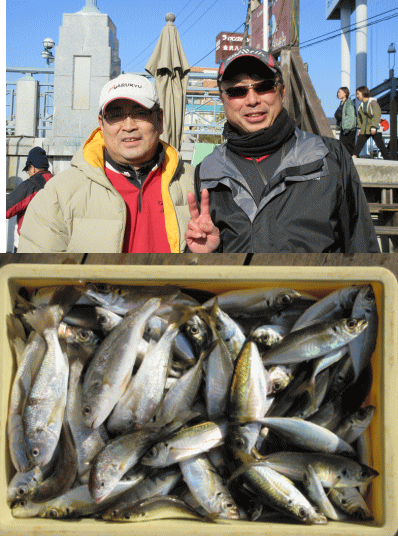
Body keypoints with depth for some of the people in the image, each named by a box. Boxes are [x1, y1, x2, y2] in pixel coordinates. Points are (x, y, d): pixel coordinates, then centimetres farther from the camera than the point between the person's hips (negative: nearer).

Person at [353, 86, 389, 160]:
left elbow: (377, 114, -15)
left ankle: (386, 159, 5)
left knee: (380, 145, -2)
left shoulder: (373, 102, -7)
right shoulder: (361, 105, 14)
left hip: (374, 129, -6)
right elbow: (359, 117, 22)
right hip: (364, 129, 7)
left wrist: (374, 127, -22)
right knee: (358, 144, -4)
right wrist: (359, 128, 14)